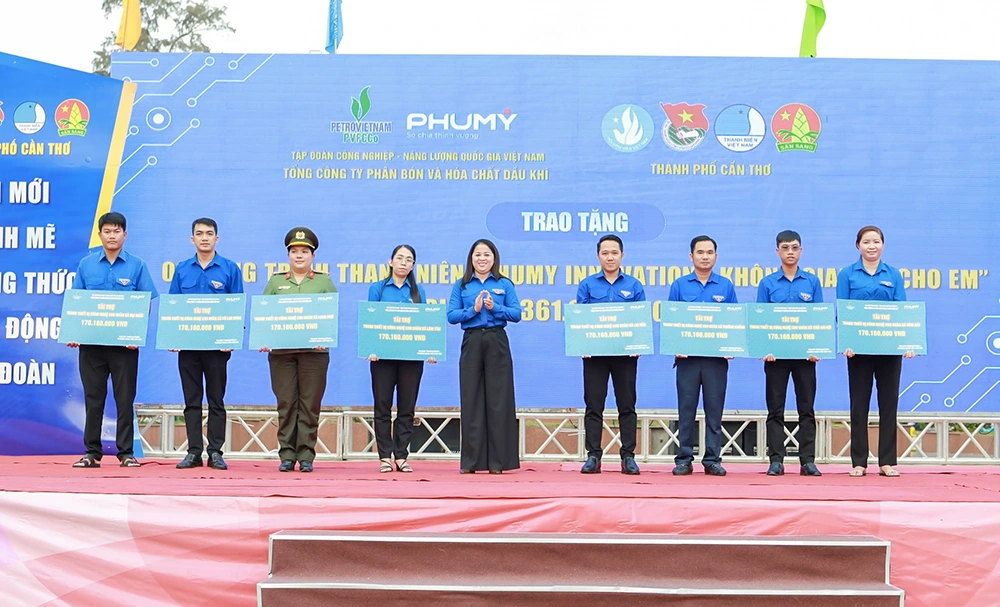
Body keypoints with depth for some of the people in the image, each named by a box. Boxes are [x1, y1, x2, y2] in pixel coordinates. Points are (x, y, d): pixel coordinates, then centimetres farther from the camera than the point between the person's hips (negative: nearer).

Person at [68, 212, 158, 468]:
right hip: (91, 342, 2)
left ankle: (126, 452, 9)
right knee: (93, 397, 6)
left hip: (124, 343, -1)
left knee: (125, 398, 2)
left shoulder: (136, 265, 2)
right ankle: (92, 452, 12)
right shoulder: (86, 264, 7)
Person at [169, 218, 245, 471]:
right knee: (192, 400, 6)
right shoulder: (182, 269, 8)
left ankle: (216, 452, 7)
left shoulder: (230, 269, 1)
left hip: (217, 344, -2)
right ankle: (193, 452, 9)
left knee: (216, 400, 3)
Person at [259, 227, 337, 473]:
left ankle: (306, 456, 2)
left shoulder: (324, 282, 10)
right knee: (286, 404, 1)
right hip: (281, 351, 1)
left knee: (310, 404, -2)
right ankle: (287, 455, 5)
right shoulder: (275, 282, 14)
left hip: (313, 351, -1)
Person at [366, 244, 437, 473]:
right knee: (383, 406, 0)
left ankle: (401, 456, 9)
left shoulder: (418, 291, 10)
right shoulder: (377, 289, 5)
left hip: (412, 356, 2)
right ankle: (385, 457, 5)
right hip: (383, 355, -1)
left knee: (407, 407, 3)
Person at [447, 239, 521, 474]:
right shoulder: (461, 286, 9)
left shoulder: (504, 284, 8)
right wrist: (473, 309, -13)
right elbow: (451, 316, 0)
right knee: (471, 401, 1)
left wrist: (494, 307, -14)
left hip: (497, 342, -1)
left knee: (498, 400, -1)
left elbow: (516, 314, 0)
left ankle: (498, 460, 4)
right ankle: (471, 461, 6)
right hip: (471, 342, 1)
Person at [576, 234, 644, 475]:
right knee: (594, 405, 1)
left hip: (625, 353, 0)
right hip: (594, 353, 0)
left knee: (627, 405, 3)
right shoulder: (587, 285, 6)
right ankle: (593, 456, 6)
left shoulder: (634, 286, 7)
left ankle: (628, 456, 8)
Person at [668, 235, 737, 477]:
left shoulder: (725, 286, 8)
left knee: (714, 409, 2)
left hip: (717, 357, 0)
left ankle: (712, 459, 8)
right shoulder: (679, 285, 6)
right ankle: (684, 459, 7)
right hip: (687, 356, 0)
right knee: (686, 409, 2)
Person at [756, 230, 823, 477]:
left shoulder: (812, 281, 6)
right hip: (776, 354, 0)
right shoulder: (768, 283, 4)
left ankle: (808, 461, 6)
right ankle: (776, 460, 6)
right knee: (775, 410, 3)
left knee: (806, 408, 3)